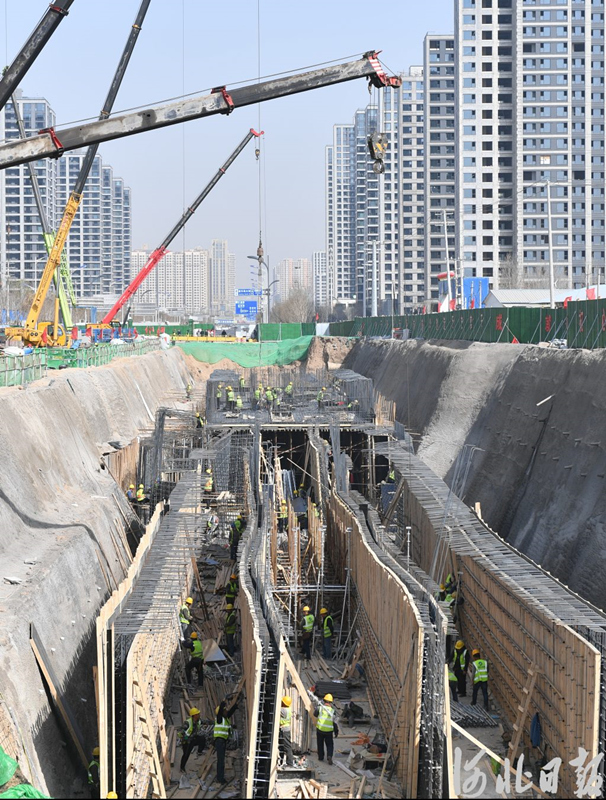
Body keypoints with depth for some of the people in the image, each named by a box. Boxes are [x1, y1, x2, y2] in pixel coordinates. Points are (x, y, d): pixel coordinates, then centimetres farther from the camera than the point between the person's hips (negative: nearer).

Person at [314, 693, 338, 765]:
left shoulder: (320, 708, -8)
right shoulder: (332, 710, -7)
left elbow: (315, 715, 7)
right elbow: (334, 722, -5)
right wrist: (336, 731, 6)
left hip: (320, 729, 1)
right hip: (329, 730, -1)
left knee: (320, 744, 18)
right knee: (329, 744, 8)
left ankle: (320, 757, 22)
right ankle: (329, 756, -13)